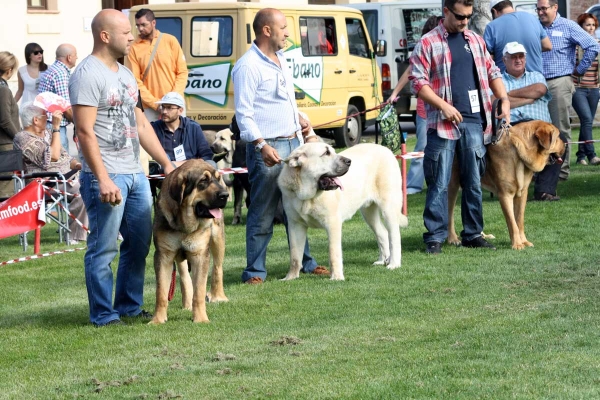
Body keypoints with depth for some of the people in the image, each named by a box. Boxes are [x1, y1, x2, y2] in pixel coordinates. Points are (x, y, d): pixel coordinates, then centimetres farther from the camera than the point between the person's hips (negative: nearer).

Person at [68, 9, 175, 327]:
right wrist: (103, 180, -22)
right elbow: (85, 131, -17)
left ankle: (129, 306, 23)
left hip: (135, 173, 9)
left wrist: (167, 164, 18)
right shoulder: (88, 74, -12)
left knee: (139, 243, 13)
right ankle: (103, 315, 3)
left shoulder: (125, 74, 16)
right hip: (107, 176, -9)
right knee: (103, 249, -3)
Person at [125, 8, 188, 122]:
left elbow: (182, 72, 2)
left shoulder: (170, 40, 1)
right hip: (150, 108, 0)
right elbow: (135, 81, -3)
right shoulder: (134, 48, 0)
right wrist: (155, 103, -11)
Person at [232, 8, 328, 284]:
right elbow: (243, 114, -19)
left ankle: (305, 262, 25)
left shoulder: (280, 59, 13)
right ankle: (255, 271, 3)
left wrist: (299, 119, 14)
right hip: (268, 148, -8)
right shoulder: (248, 66, -14)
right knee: (262, 214, -4)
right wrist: (262, 145, -26)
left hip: (293, 142, 9)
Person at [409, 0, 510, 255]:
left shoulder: (475, 40, 15)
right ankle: (435, 237, 2)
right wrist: (443, 106, -15)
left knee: (474, 182, 8)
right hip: (443, 124, -5)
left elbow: (492, 73, 21)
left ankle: (473, 234, 16)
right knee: (439, 184, -4)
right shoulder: (428, 43, -1)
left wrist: (504, 100, 6)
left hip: (474, 121, 5)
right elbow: (418, 82, -6)